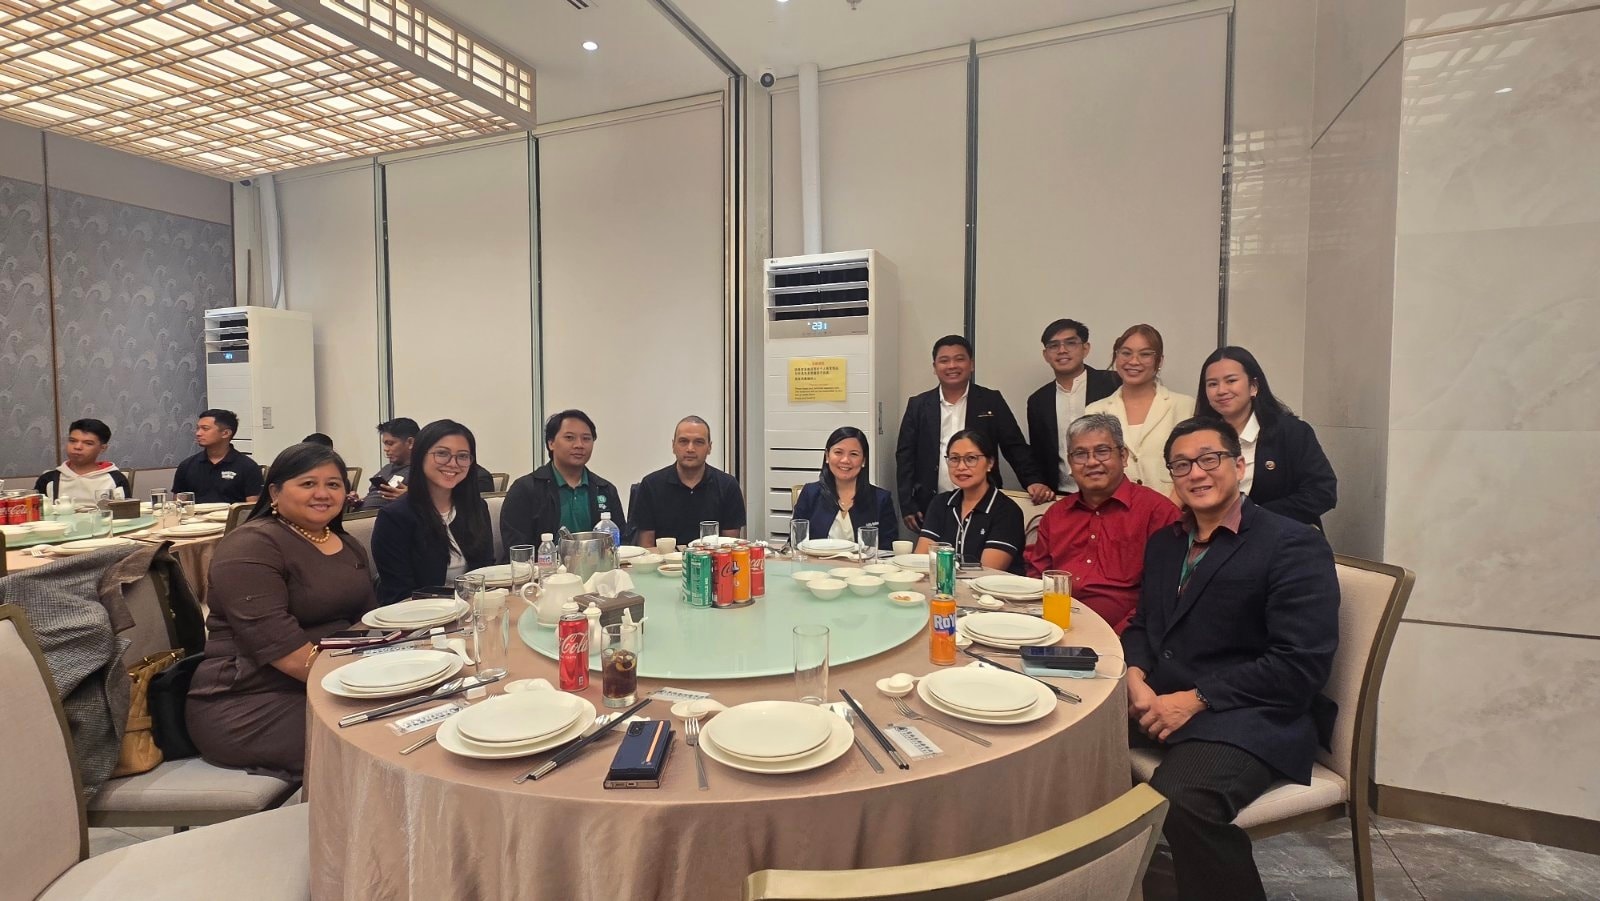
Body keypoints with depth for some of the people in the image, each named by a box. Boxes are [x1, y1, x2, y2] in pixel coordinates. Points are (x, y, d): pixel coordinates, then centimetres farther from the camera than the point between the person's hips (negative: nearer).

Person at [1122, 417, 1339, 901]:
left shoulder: (1294, 545, -6)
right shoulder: (1163, 542, 16)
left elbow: (1301, 665, -14)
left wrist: (1195, 699, -17)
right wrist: (1136, 676, -4)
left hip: (1249, 718, -7)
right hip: (1157, 700, 7)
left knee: (1179, 800, -35)